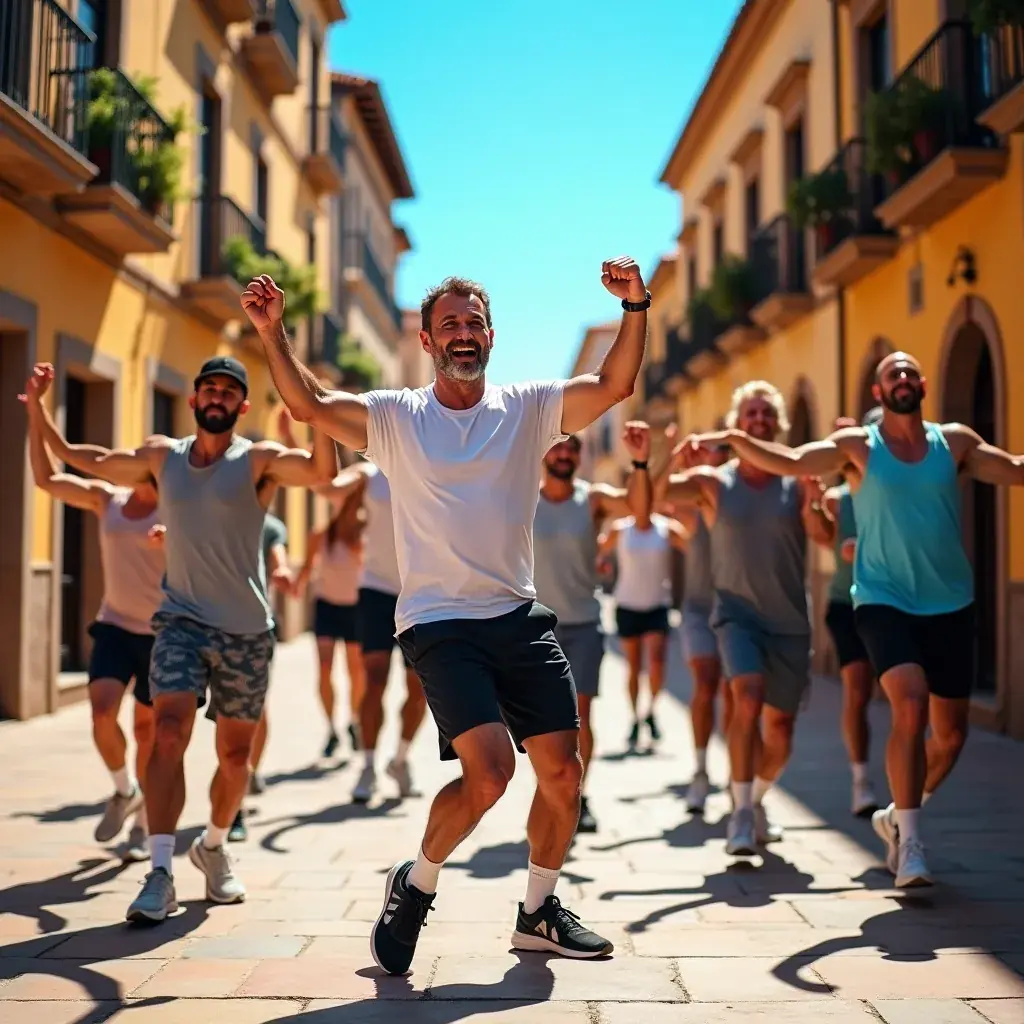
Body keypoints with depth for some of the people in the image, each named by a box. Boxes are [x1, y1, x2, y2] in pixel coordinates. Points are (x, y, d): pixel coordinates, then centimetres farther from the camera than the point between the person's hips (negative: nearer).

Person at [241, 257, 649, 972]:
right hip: (439, 623, -3)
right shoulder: (394, 417, 2)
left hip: (522, 618, 4)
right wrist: (273, 333, -21)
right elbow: (310, 405, -9)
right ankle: (415, 885, 9)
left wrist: (636, 309, -18)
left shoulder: (529, 409, 6)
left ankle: (540, 912, 26)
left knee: (562, 771, 2)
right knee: (489, 772, -19)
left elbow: (615, 385, -5)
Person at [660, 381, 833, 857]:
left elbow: (822, 534, -14)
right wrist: (679, 451, -33)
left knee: (780, 730, 8)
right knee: (748, 696, -27)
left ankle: (757, 800, 37)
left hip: (789, 621, 2)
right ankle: (741, 812, -17)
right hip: (737, 613, -2)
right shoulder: (712, 482, -1)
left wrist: (813, 503, -35)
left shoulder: (798, 480, 0)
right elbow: (655, 492, -15)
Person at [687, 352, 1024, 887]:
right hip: (884, 602, -4)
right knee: (910, 706, -24)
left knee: (950, 732, 8)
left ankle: (898, 817, 33)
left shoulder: (955, 441, 6)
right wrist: (731, 437, -25)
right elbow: (789, 462, -13)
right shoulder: (857, 445, -2)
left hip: (951, 605, 4)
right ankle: (909, 843, -13)